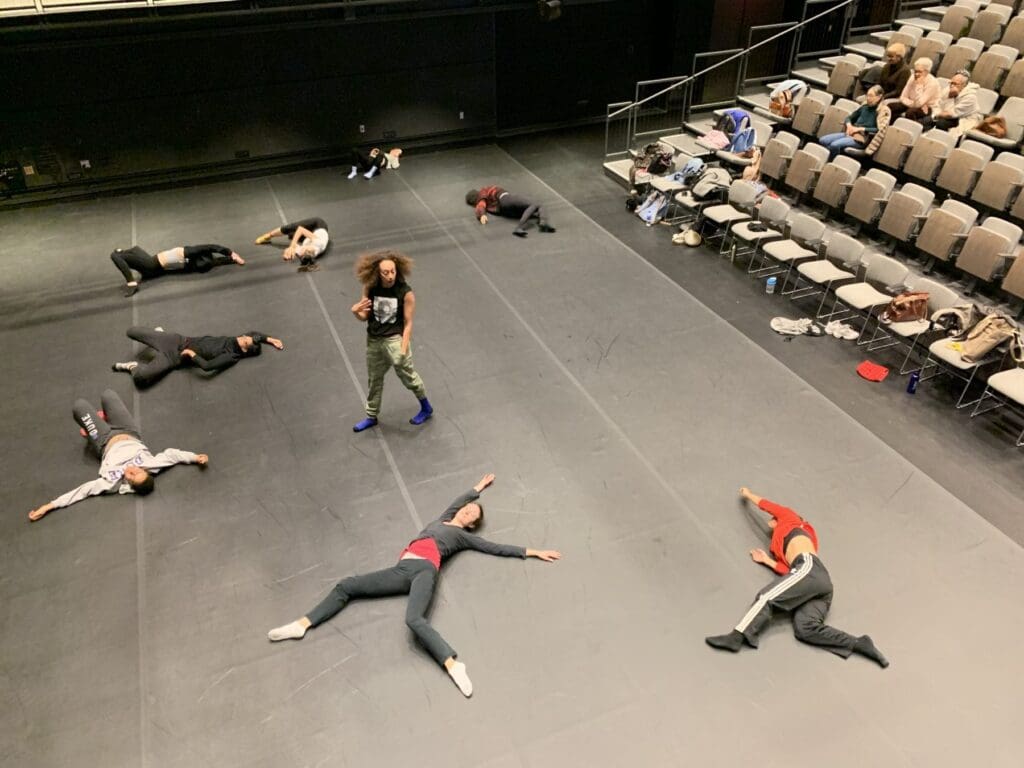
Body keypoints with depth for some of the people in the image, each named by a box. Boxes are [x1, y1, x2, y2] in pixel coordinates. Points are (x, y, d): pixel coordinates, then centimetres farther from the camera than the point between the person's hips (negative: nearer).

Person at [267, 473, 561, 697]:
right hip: (404, 570, 6)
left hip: (425, 570, -6)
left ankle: (454, 666, -46)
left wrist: (532, 552, 17)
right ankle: (302, 625, 0)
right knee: (346, 586, -1)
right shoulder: (442, 520, 33)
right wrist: (479, 488, 64)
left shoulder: (464, 536, 21)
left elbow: (496, 548, 20)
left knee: (414, 619, -36)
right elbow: (460, 500, 50)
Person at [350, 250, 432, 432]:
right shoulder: (370, 289, -7)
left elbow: (408, 323, -12)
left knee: (407, 375, -3)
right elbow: (365, 318, 2)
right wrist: (355, 312, -20)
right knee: (374, 379, 19)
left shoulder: (405, 293, -18)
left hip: (395, 339, -5)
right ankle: (371, 417, 39)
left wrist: (404, 349, -16)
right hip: (373, 340, 5)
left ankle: (426, 407, 24)